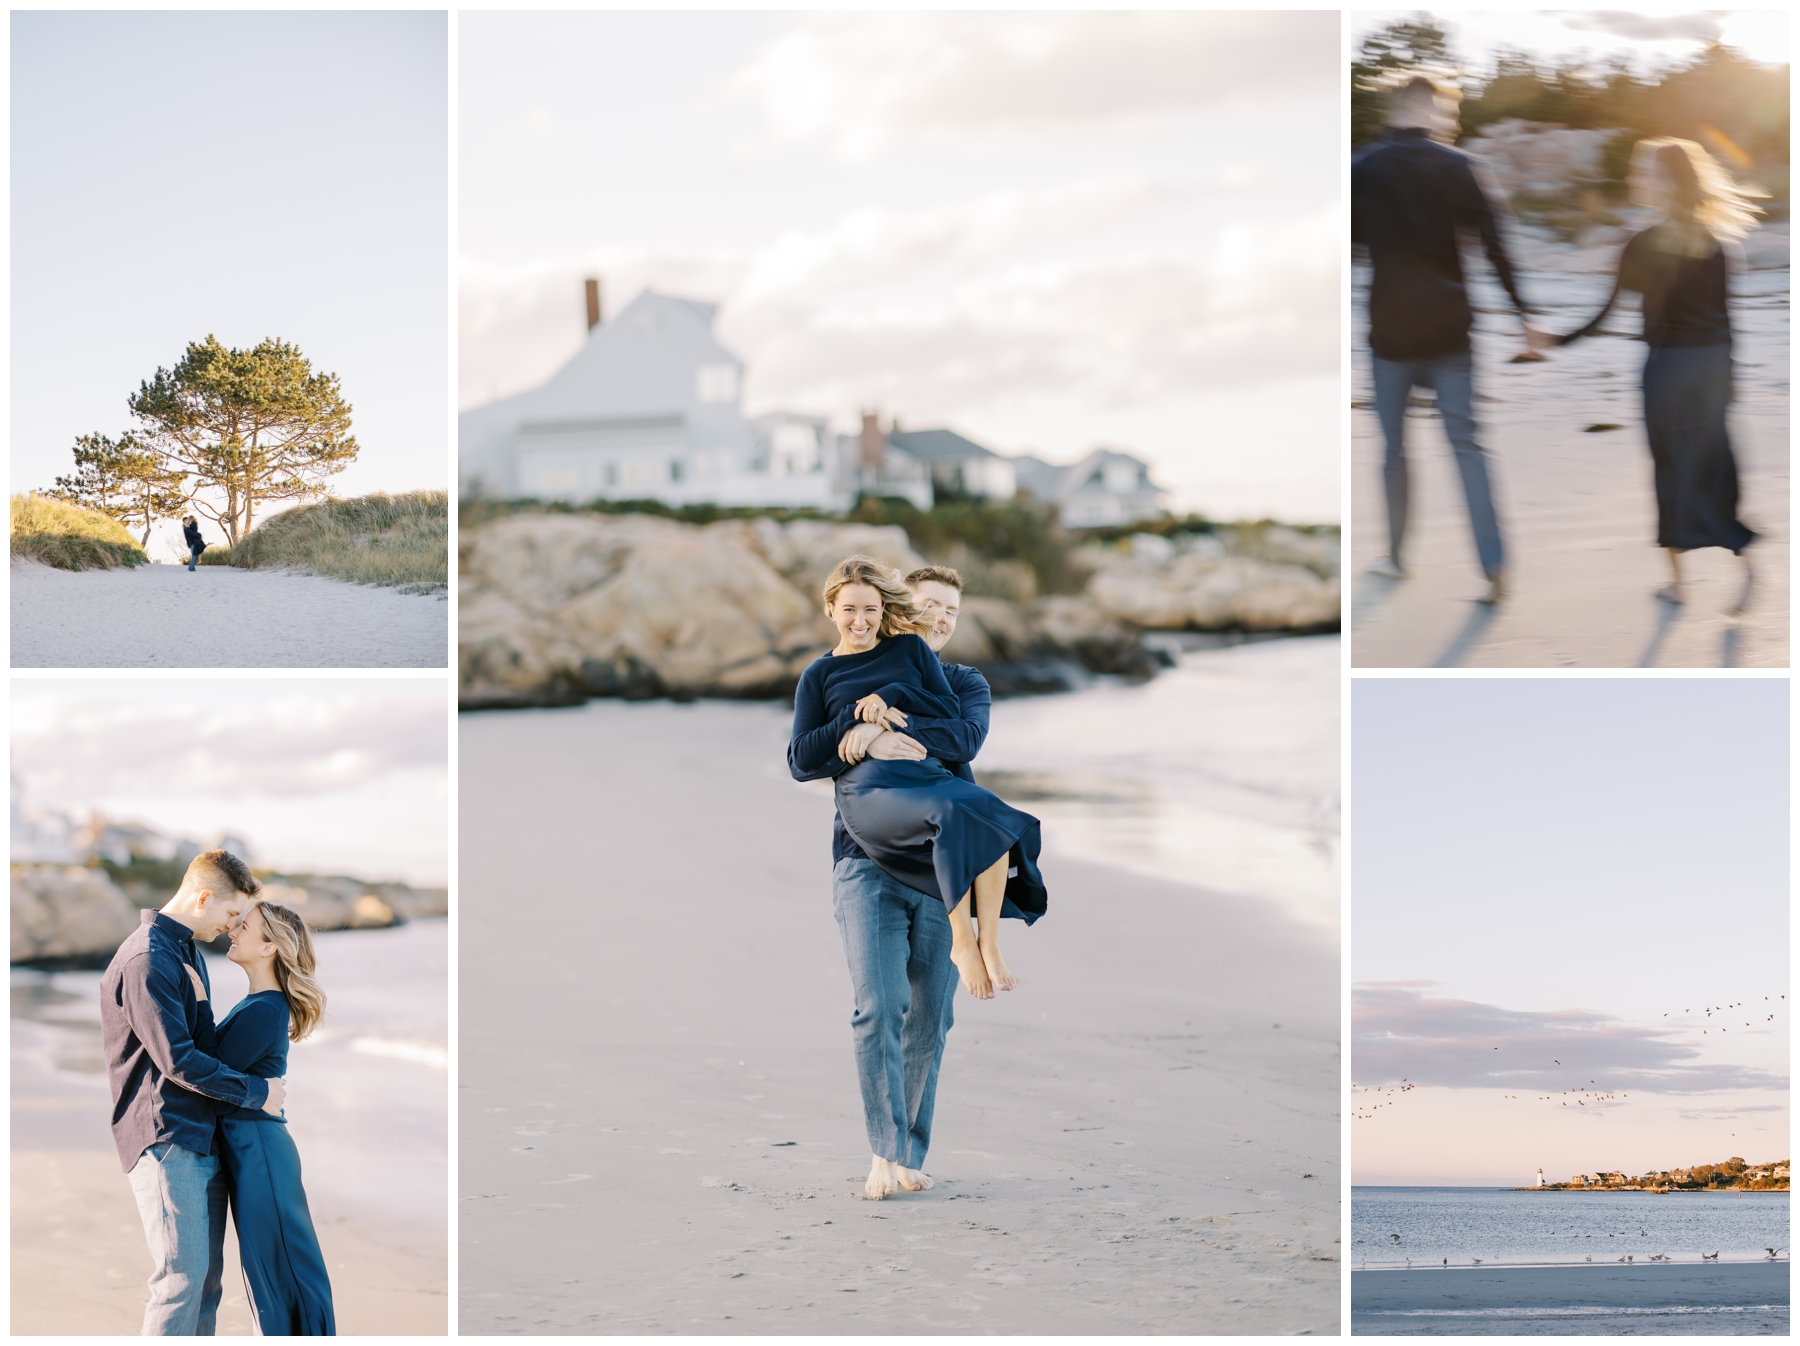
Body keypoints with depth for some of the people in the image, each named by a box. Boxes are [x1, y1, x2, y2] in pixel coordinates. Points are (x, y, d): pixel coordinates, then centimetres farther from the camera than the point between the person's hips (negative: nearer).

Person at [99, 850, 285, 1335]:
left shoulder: (190, 953, 17)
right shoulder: (147, 959, -15)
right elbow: (176, 1060, -19)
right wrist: (257, 1091, -11)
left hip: (203, 1138, 10)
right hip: (165, 1141, -10)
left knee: (207, 1276, 9)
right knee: (182, 1277, -12)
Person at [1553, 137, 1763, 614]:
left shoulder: (1643, 246, -12)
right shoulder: (1714, 242, 4)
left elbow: (1607, 313, -10)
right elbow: (1723, 315, 8)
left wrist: (1555, 341, 0)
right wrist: (1724, 375, 16)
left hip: (1668, 364, -5)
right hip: (1712, 361, 5)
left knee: (1671, 468, 7)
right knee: (1711, 467, 11)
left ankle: (1677, 578, 15)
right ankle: (1742, 559, -5)